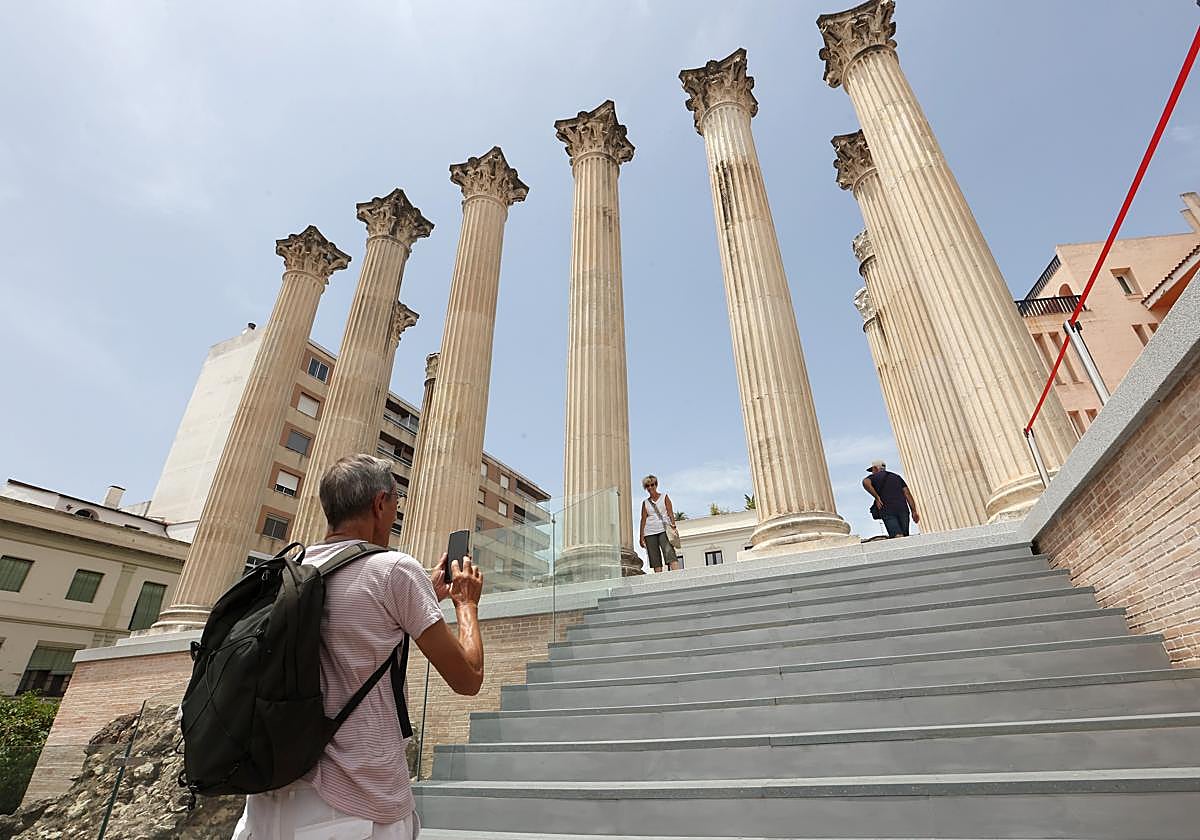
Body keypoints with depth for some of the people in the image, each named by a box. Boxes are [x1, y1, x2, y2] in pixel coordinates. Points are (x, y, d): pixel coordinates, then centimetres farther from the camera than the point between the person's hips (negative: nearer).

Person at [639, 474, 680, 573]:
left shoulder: (664, 497, 11)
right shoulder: (645, 502, 14)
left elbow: (670, 513, 2)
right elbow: (643, 519, 10)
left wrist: (673, 526, -13)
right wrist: (641, 536, 3)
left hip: (663, 530, -2)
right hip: (650, 532, 2)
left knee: (670, 553, -20)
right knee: (655, 559, -3)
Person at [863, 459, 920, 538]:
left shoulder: (875, 477, 12)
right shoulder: (896, 476, 26)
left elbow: (866, 482, -13)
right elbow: (907, 493, 14)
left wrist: (877, 497, -6)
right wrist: (914, 511, 8)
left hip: (887, 510, -4)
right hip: (903, 508, 4)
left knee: (897, 536, -15)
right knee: (905, 536, 4)